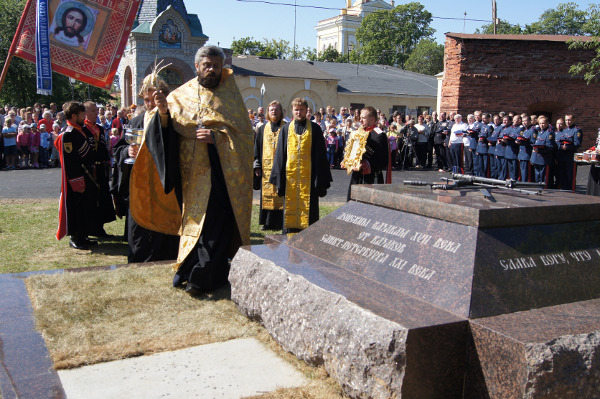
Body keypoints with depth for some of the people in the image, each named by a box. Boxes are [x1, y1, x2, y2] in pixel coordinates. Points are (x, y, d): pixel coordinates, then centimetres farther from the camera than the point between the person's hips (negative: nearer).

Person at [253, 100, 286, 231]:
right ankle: (267, 222, 10)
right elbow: (257, 147, 12)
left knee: (280, 194, -3)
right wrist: (257, 165, 3)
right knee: (267, 194, 3)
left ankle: (280, 222, 3)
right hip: (266, 167, 2)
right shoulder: (263, 129, 14)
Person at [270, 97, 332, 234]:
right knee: (290, 206, 6)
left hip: (308, 176, -2)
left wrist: (321, 181, -4)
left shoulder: (314, 129, 5)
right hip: (290, 175, 2)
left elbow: (320, 155, 2)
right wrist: (279, 180, 3)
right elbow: (280, 155, 9)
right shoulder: (286, 129, 10)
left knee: (309, 210, 0)